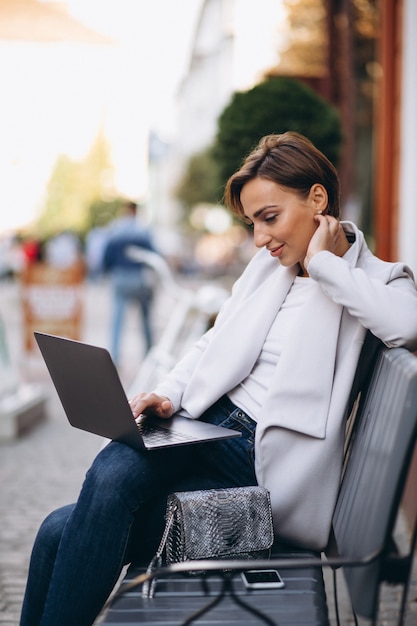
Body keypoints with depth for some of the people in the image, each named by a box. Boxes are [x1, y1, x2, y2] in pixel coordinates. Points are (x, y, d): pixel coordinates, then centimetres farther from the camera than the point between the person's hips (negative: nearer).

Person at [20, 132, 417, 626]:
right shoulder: (268, 265, 17)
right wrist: (169, 393, 2)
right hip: (208, 421, 6)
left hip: (265, 462, -6)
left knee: (74, 533, -21)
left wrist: (323, 263, -14)